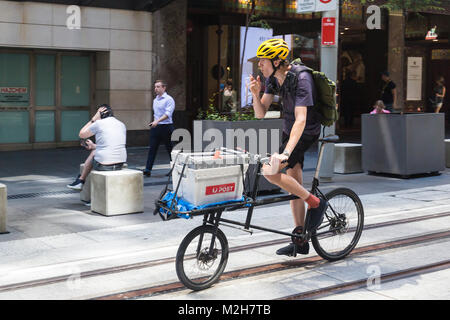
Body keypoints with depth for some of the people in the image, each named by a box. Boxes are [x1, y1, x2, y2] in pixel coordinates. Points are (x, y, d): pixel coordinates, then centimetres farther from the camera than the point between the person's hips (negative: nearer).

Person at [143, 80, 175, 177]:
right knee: (152, 148, -1)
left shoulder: (169, 99, -8)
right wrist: (153, 122, 12)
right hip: (155, 127, 7)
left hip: (166, 126, -6)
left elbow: (168, 113, -19)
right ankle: (148, 170, -5)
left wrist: (157, 121, -28)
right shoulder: (155, 100, 16)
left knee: (170, 148, 2)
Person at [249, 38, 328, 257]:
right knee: (293, 187, 10)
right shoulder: (273, 78, -2)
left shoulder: (300, 79, -26)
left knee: (270, 171, -23)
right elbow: (260, 114, -1)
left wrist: (285, 153, -44)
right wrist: (255, 94, -21)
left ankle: (316, 203, -7)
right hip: (289, 131, 8)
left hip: (306, 134, -8)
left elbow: (301, 120, -35)